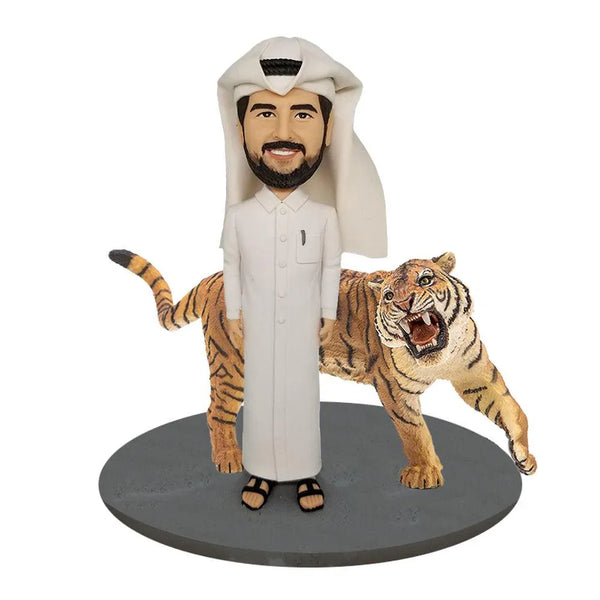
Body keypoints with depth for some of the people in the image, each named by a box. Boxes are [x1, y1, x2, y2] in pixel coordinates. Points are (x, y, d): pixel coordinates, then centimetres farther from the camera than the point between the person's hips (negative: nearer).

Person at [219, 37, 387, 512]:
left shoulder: (325, 216, -13)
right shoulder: (239, 215, -11)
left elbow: (331, 268, -2)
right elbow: (231, 266, 0)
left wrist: (329, 315, 1)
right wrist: (234, 314, 2)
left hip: (303, 323, 0)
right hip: (259, 324, 1)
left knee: (303, 392, 10)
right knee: (261, 392, 11)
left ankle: (305, 471, 27)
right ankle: (264, 471, 28)